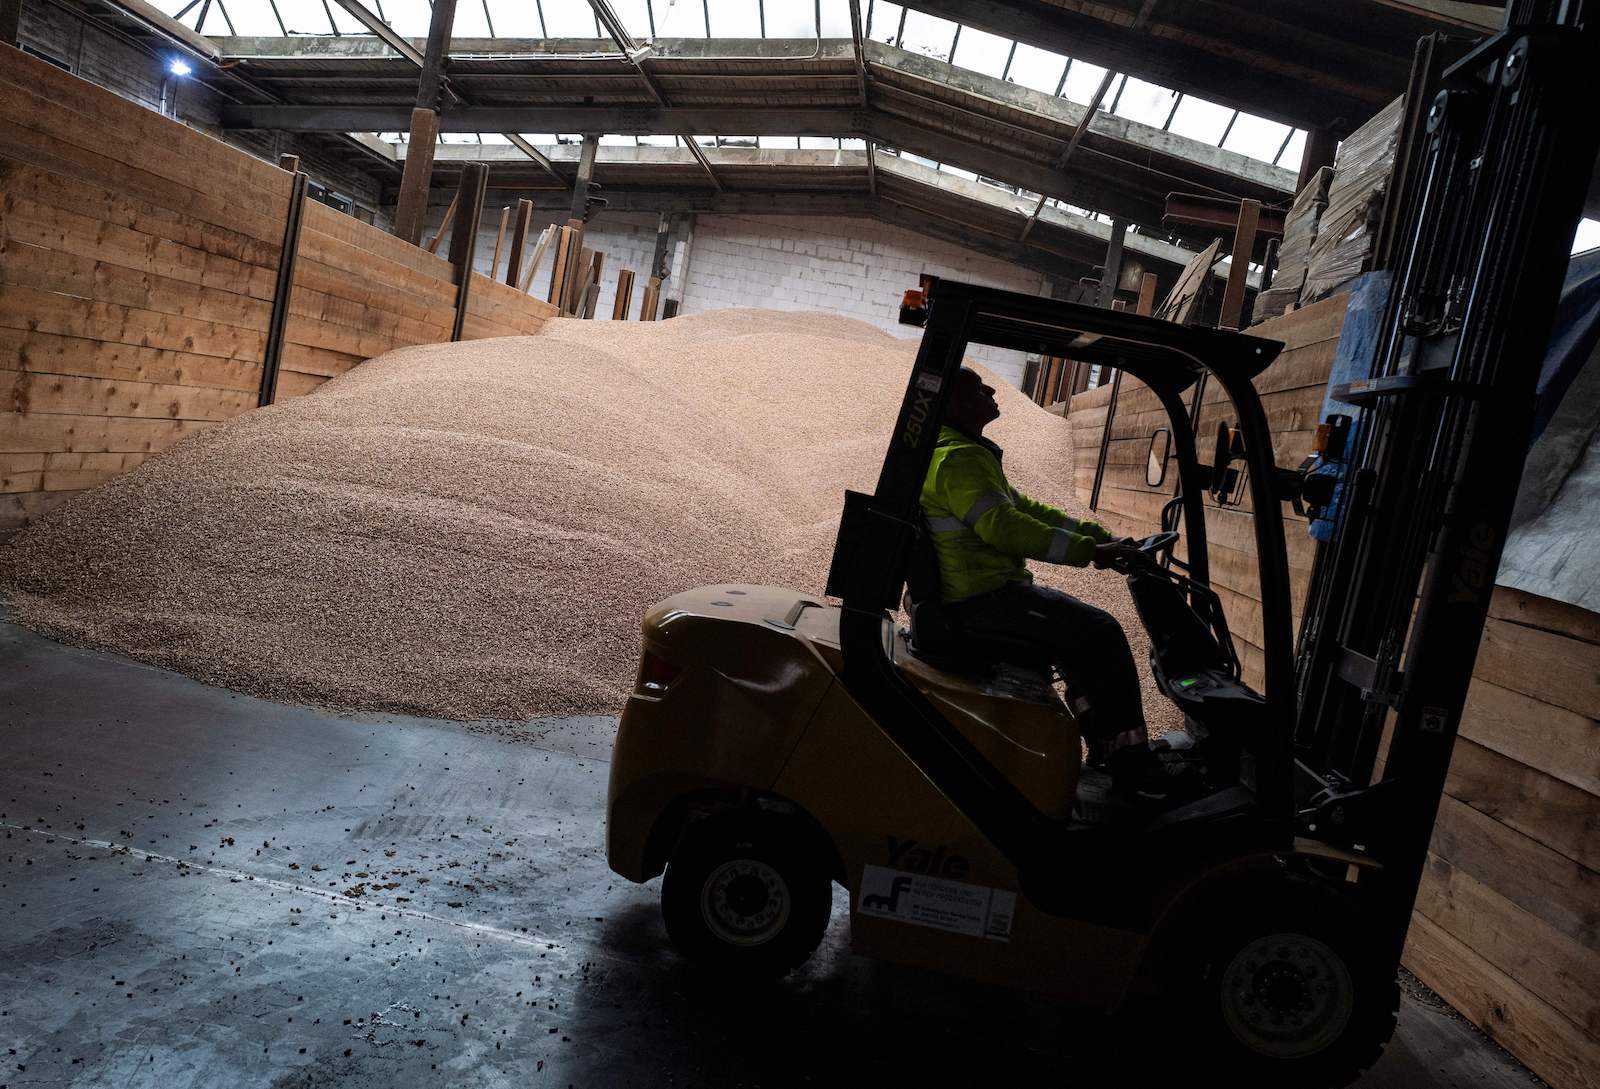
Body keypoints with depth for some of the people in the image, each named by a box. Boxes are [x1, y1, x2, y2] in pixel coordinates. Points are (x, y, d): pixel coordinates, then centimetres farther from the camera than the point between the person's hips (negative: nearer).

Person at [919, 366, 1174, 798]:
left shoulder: (968, 454, 19)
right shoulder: (958, 458, -15)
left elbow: (1026, 509, 18)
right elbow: (1004, 527, -24)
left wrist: (1101, 536, 11)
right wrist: (1089, 551, -21)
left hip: (982, 591, 11)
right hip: (983, 596, -11)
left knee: (1083, 629, 17)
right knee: (1101, 632, -14)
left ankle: (1104, 742, 22)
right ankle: (1131, 764, -7)